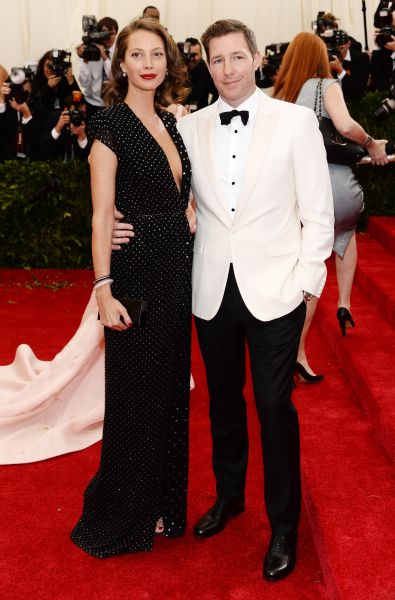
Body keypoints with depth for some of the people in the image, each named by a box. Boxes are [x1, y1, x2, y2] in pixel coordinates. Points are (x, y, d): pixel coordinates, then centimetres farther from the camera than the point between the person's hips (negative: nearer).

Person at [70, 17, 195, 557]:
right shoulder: (110, 124, -9)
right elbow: (102, 215, -14)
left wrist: (191, 261, 8)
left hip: (177, 272, 7)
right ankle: (123, 517, 22)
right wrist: (104, 289, -20)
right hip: (136, 273, -7)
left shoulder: (170, 123, 12)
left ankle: (161, 503, 32)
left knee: (171, 390, 15)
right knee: (137, 396, 3)